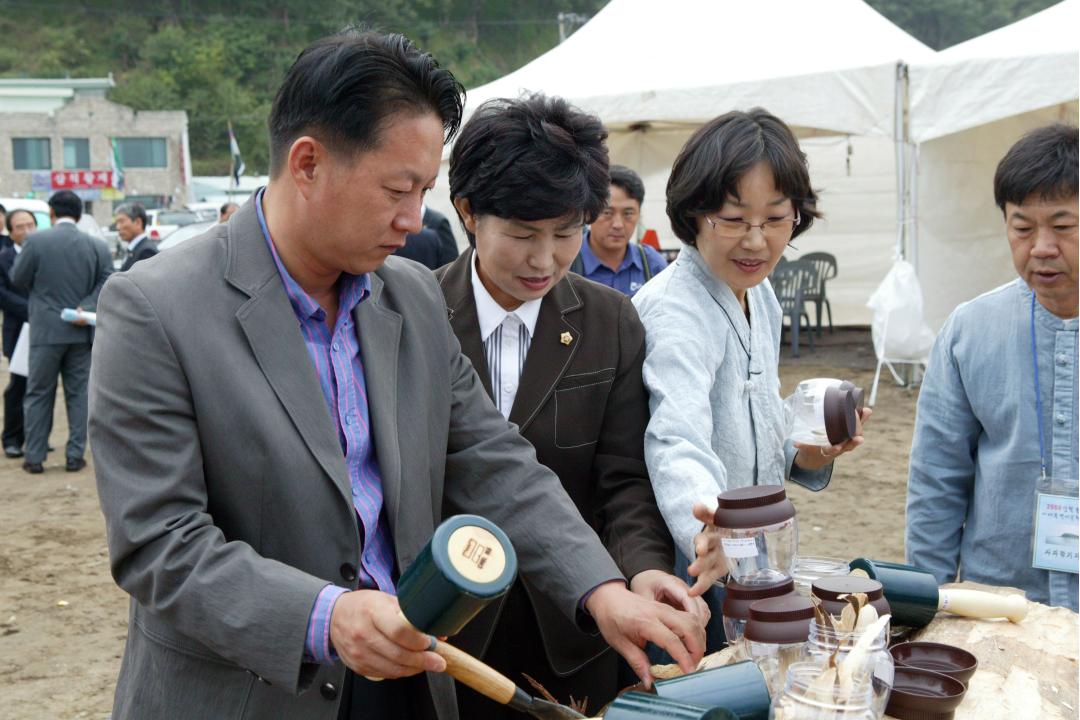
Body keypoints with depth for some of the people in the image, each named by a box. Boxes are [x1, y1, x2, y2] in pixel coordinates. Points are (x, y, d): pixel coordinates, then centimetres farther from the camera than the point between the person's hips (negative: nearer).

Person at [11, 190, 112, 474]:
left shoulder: (36, 241, -8)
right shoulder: (98, 246, 1)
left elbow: (17, 279, 0)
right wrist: (87, 308, -10)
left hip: (46, 331, -2)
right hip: (81, 332, 2)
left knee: (38, 394, 8)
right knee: (78, 394, 10)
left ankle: (34, 457, 11)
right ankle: (75, 455, 10)